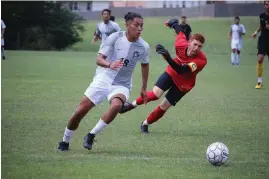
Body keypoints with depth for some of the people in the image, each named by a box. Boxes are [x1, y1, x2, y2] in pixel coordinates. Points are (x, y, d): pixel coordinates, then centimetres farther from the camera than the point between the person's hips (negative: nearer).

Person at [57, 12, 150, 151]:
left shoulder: (143, 47, -7)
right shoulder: (115, 38, -14)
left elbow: (145, 65, 14)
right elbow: (99, 59, -15)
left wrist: (144, 88, 18)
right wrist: (110, 65, -37)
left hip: (122, 85, 1)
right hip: (103, 79, 0)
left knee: (116, 105, -33)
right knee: (81, 110, -5)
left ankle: (91, 136, -17)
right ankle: (65, 142, 19)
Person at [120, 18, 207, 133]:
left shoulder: (201, 60, -36)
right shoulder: (181, 45, -25)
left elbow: (182, 70, -47)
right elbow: (181, 32, -2)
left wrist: (168, 58, -61)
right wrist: (174, 23, 20)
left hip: (183, 85, -1)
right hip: (171, 73, 1)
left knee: (163, 107, 3)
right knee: (155, 94, -21)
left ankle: (145, 124, 27)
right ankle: (133, 104, 5)